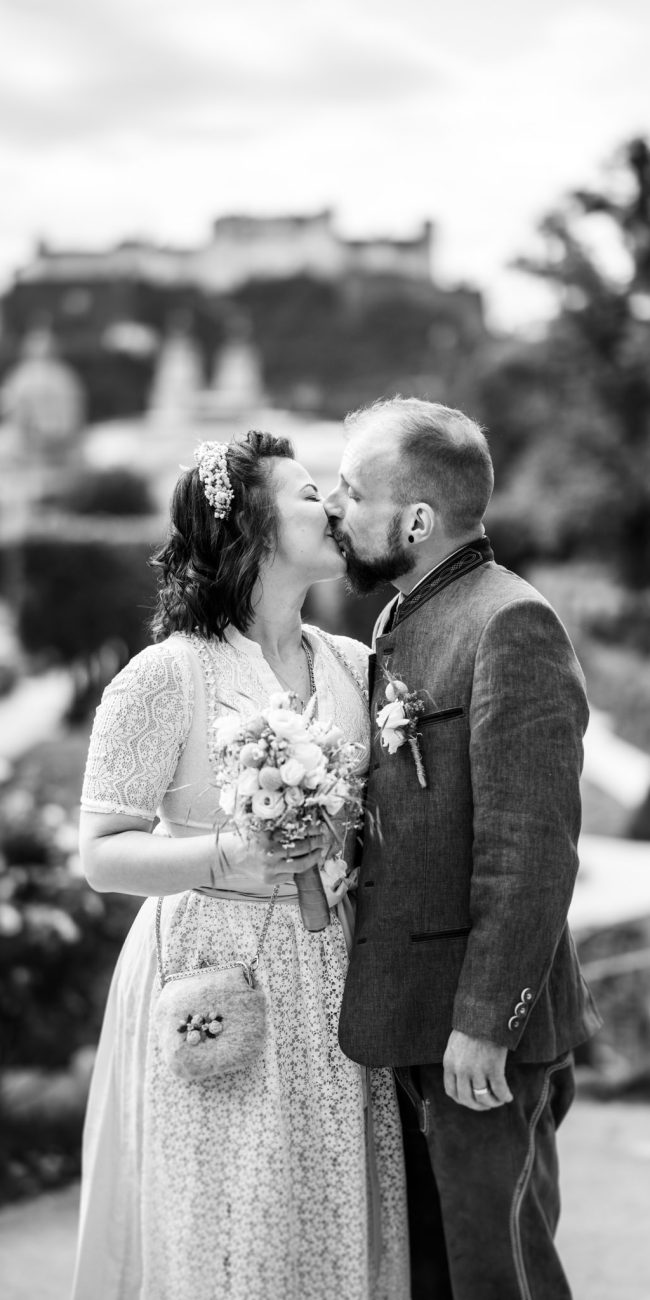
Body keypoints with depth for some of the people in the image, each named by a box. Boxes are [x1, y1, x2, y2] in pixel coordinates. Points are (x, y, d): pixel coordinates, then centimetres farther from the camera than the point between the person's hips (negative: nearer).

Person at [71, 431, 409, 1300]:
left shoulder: (355, 666, 7)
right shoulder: (168, 677, -10)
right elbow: (101, 853, -9)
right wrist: (225, 860, -22)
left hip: (335, 986, 5)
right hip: (217, 986, -5)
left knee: (342, 1228, 10)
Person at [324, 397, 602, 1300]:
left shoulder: (510, 625, -16)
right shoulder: (404, 624, 14)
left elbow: (534, 846, -21)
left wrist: (482, 1022, -21)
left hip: (482, 1028, -9)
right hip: (421, 1019, 9)